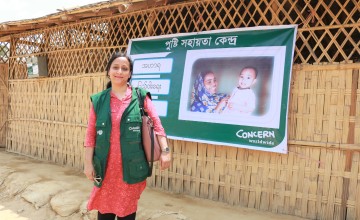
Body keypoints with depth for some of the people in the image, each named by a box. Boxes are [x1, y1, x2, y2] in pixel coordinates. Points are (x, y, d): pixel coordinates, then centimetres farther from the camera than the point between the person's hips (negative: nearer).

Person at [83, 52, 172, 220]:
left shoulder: (140, 97, -1)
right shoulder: (98, 100, 3)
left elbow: (157, 125, -2)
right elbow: (91, 134, 4)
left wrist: (165, 151, -10)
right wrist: (88, 162, 2)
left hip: (131, 166, -1)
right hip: (106, 166, 2)